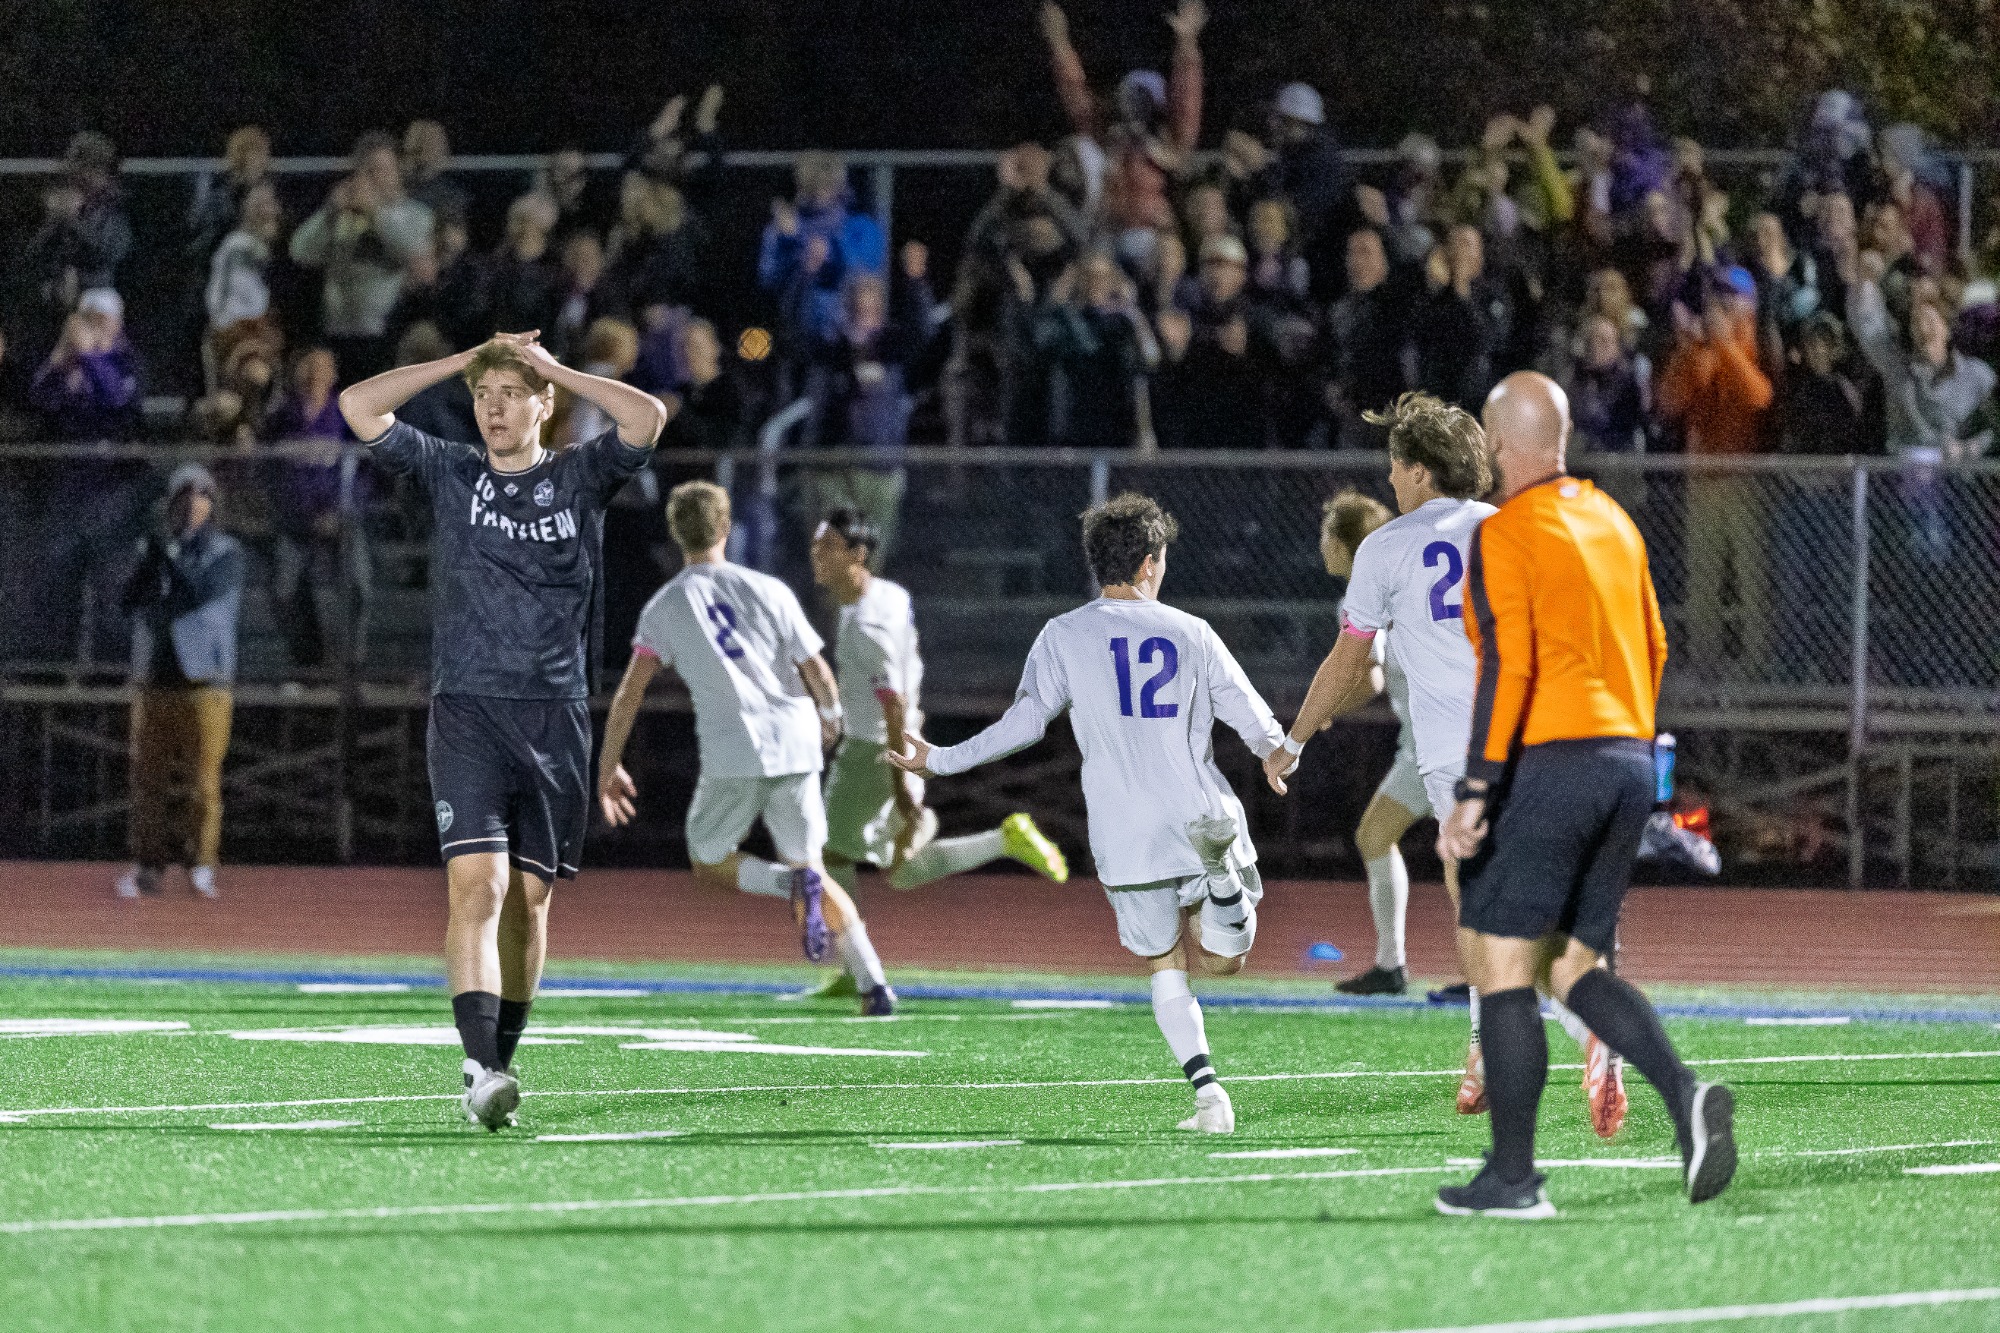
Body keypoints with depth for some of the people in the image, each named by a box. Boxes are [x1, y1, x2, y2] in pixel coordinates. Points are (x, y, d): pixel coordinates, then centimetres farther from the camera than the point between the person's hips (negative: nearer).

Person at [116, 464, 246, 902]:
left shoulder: (225, 552, 2)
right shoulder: (153, 548, 13)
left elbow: (200, 594, -14)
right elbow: (131, 603, 3)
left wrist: (171, 554, -12)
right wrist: (153, 559, -9)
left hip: (204, 679, -3)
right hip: (154, 677, 3)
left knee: (202, 775, -6)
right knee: (149, 772, 1)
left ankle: (201, 864, -1)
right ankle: (147, 865, 4)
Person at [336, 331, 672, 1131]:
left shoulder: (580, 478, 8)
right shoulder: (448, 474, 9)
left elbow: (648, 418, -9)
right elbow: (359, 408, 1)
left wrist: (556, 369, 0)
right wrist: (464, 361, 3)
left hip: (557, 715, 1)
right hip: (467, 711, -1)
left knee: (530, 898, 6)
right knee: (477, 885, -16)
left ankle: (498, 1067, 18)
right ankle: (480, 1071, -26)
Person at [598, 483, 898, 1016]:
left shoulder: (663, 608, 4)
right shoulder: (768, 591, 4)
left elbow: (629, 694, 1)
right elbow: (820, 676, 4)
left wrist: (608, 768, 10)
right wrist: (829, 716, 25)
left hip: (732, 755, -2)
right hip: (795, 744, 2)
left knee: (709, 863, 15)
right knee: (809, 867, 13)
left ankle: (793, 883, -16)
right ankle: (874, 985, -2)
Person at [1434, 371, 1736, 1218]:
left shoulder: (1505, 535, -9)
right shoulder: (1612, 522, 14)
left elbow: (1507, 666, -17)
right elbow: (1653, 649, 18)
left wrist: (1474, 793, -18)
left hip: (1548, 766, -8)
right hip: (1626, 766, 8)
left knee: (1504, 966, -1)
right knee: (1573, 967, 12)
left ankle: (1512, 1177, -2)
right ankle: (1686, 1094, -11)